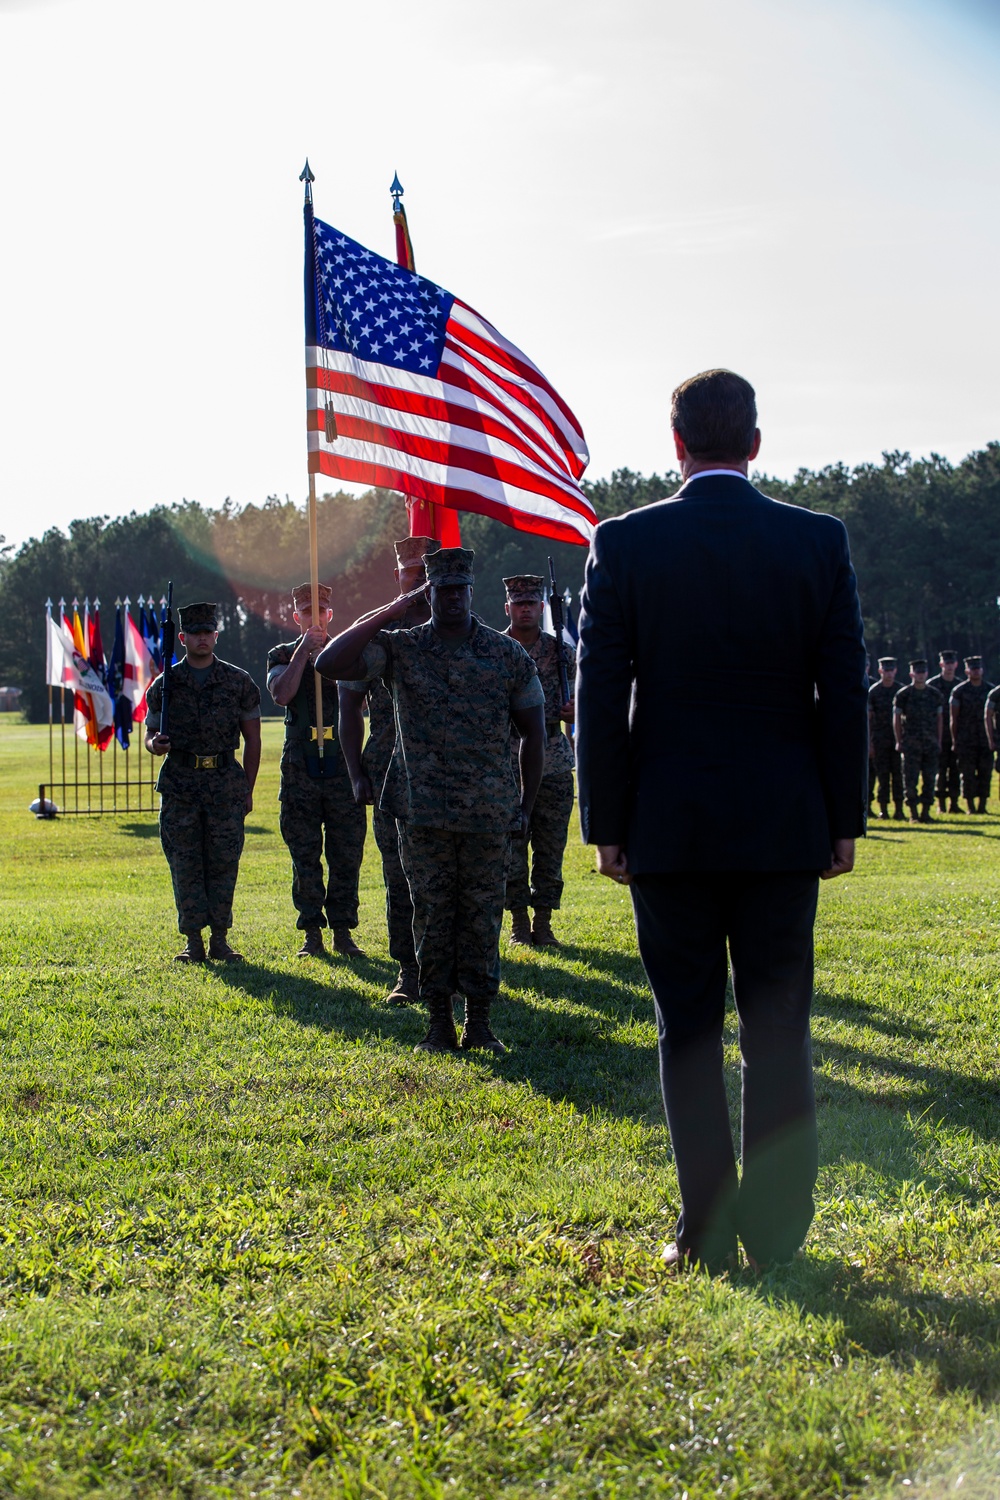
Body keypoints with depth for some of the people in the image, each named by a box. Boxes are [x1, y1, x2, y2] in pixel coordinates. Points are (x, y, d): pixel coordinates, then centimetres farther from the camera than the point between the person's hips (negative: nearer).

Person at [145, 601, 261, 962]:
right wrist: (156, 744, -12)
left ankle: (220, 939, 7)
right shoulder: (164, 684, 7)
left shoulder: (239, 681, 6)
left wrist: (247, 790, 5)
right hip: (180, 784, 1)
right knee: (185, 865, 1)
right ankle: (193, 941, 7)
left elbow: (252, 739, 9)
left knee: (223, 864, -1)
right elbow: (150, 734, 13)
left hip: (226, 783, -1)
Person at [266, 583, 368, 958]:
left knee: (346, 854, 0)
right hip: (300, 768, 0)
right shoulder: (283, 655, 9)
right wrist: (304, 650, -12)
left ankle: (343, 931, 7)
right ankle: (312, 933, 8)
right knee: (305, 855, 1)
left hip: (343, 763, 0)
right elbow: (281, 695, -11)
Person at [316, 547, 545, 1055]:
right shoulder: (400, 648, 2)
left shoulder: (509, 654, 5)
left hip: (491, 815, 0)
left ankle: (479, 1022, 12)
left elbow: (533, 731, 10)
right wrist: (388, 613, -10)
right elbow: (330, 663, -11)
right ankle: (439, 1022, 13)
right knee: (431, 915, 4)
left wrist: (527, 804, 6)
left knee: (482, 916, 4)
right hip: (422, 812, 0)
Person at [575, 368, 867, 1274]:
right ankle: (776, 1234, 11)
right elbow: (844, 692, 0)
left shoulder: (624, 544, -5)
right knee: (778, 1032, 8)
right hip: (784, 827, 1)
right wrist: (844, 819, 7)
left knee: (689, 1032, 7)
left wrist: (606, 825, 2)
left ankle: (708, 1234, 9)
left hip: (669, 827, -1)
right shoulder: (820, 541, -1)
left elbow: (600, 696, -4)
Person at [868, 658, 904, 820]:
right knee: (882, 774, 0)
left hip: (898, 738, 1)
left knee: (898, 773, -1)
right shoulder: (873, 691, 2)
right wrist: (869, 743, -4)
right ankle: (883, 808, 5)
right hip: (879, 739, -1)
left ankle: (899, 808, 3)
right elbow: (868, 718, 1)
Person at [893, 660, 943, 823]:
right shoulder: (903, 695, 0)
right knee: (911, 780, -4)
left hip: (931, 745, 3)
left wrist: (938, 742, 8)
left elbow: (939, 719, 14)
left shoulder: (935, 694, 9)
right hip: (911, 745, -3)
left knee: (930, 779, 3)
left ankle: (925, 812, 11)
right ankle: (913, 814, 3)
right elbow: (896, 720, 2)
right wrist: (899, 741, -3)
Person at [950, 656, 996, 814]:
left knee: (985, 772, 1)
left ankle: (982, 806, 8)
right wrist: (954, 740, -3)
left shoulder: (990, 689, 9)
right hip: (966, 740, -2)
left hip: (985, 740, 2)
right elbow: (954, 718, 2)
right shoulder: (959, 691, 1)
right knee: (968, 774, -2)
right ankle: (970, 806, 4)